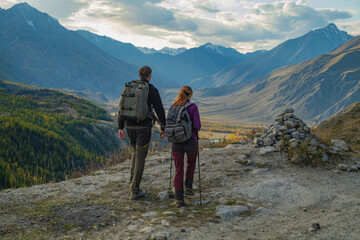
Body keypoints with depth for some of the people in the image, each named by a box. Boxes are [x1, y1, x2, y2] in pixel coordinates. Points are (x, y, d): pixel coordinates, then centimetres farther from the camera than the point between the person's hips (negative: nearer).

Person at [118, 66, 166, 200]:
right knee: (140, 157, 0)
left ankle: (133, 182, 22)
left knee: (135, 151, 27)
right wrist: (163, 128, 2)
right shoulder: (152, 90, -4)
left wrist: (120, 128, 11)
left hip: (130, 125, 5)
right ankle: (134, 191, 1)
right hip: (144, 126, -5)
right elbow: (159, 110, -7)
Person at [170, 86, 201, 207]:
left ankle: (179, 199, 4)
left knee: (178, 170, 7)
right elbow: (197, 125, -12)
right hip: (190, 141, -2)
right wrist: (194, 131, 10)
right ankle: (188, 187, 17)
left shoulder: (173, 107, 3)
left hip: (176, 141, 2)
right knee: (191, 163, 27)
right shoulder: (193, 107, -7)